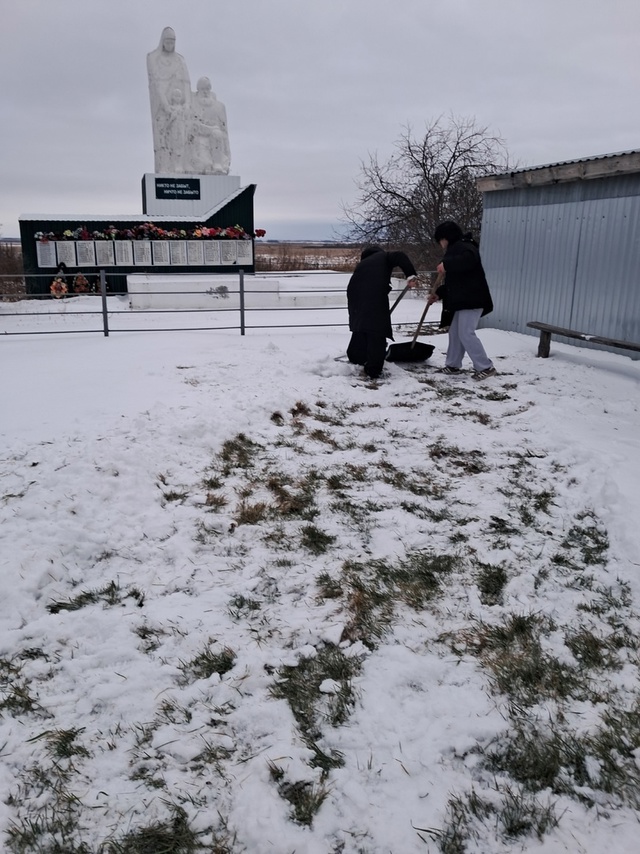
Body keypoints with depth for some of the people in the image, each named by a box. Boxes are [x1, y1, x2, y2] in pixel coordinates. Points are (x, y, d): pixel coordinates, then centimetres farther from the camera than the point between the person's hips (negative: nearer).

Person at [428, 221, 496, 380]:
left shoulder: (463, 246, -8)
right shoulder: (455, 249, 25)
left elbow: (470, 259, -34)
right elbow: (453, 281, 29)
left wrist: (446, 264, -30)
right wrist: (439, 294, 23)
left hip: (471, 299, -11)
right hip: (462, 300, 11)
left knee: (466, 334, -13)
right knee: (455, 332, 13)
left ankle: (486, 367, -9)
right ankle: (453, 364, 22)